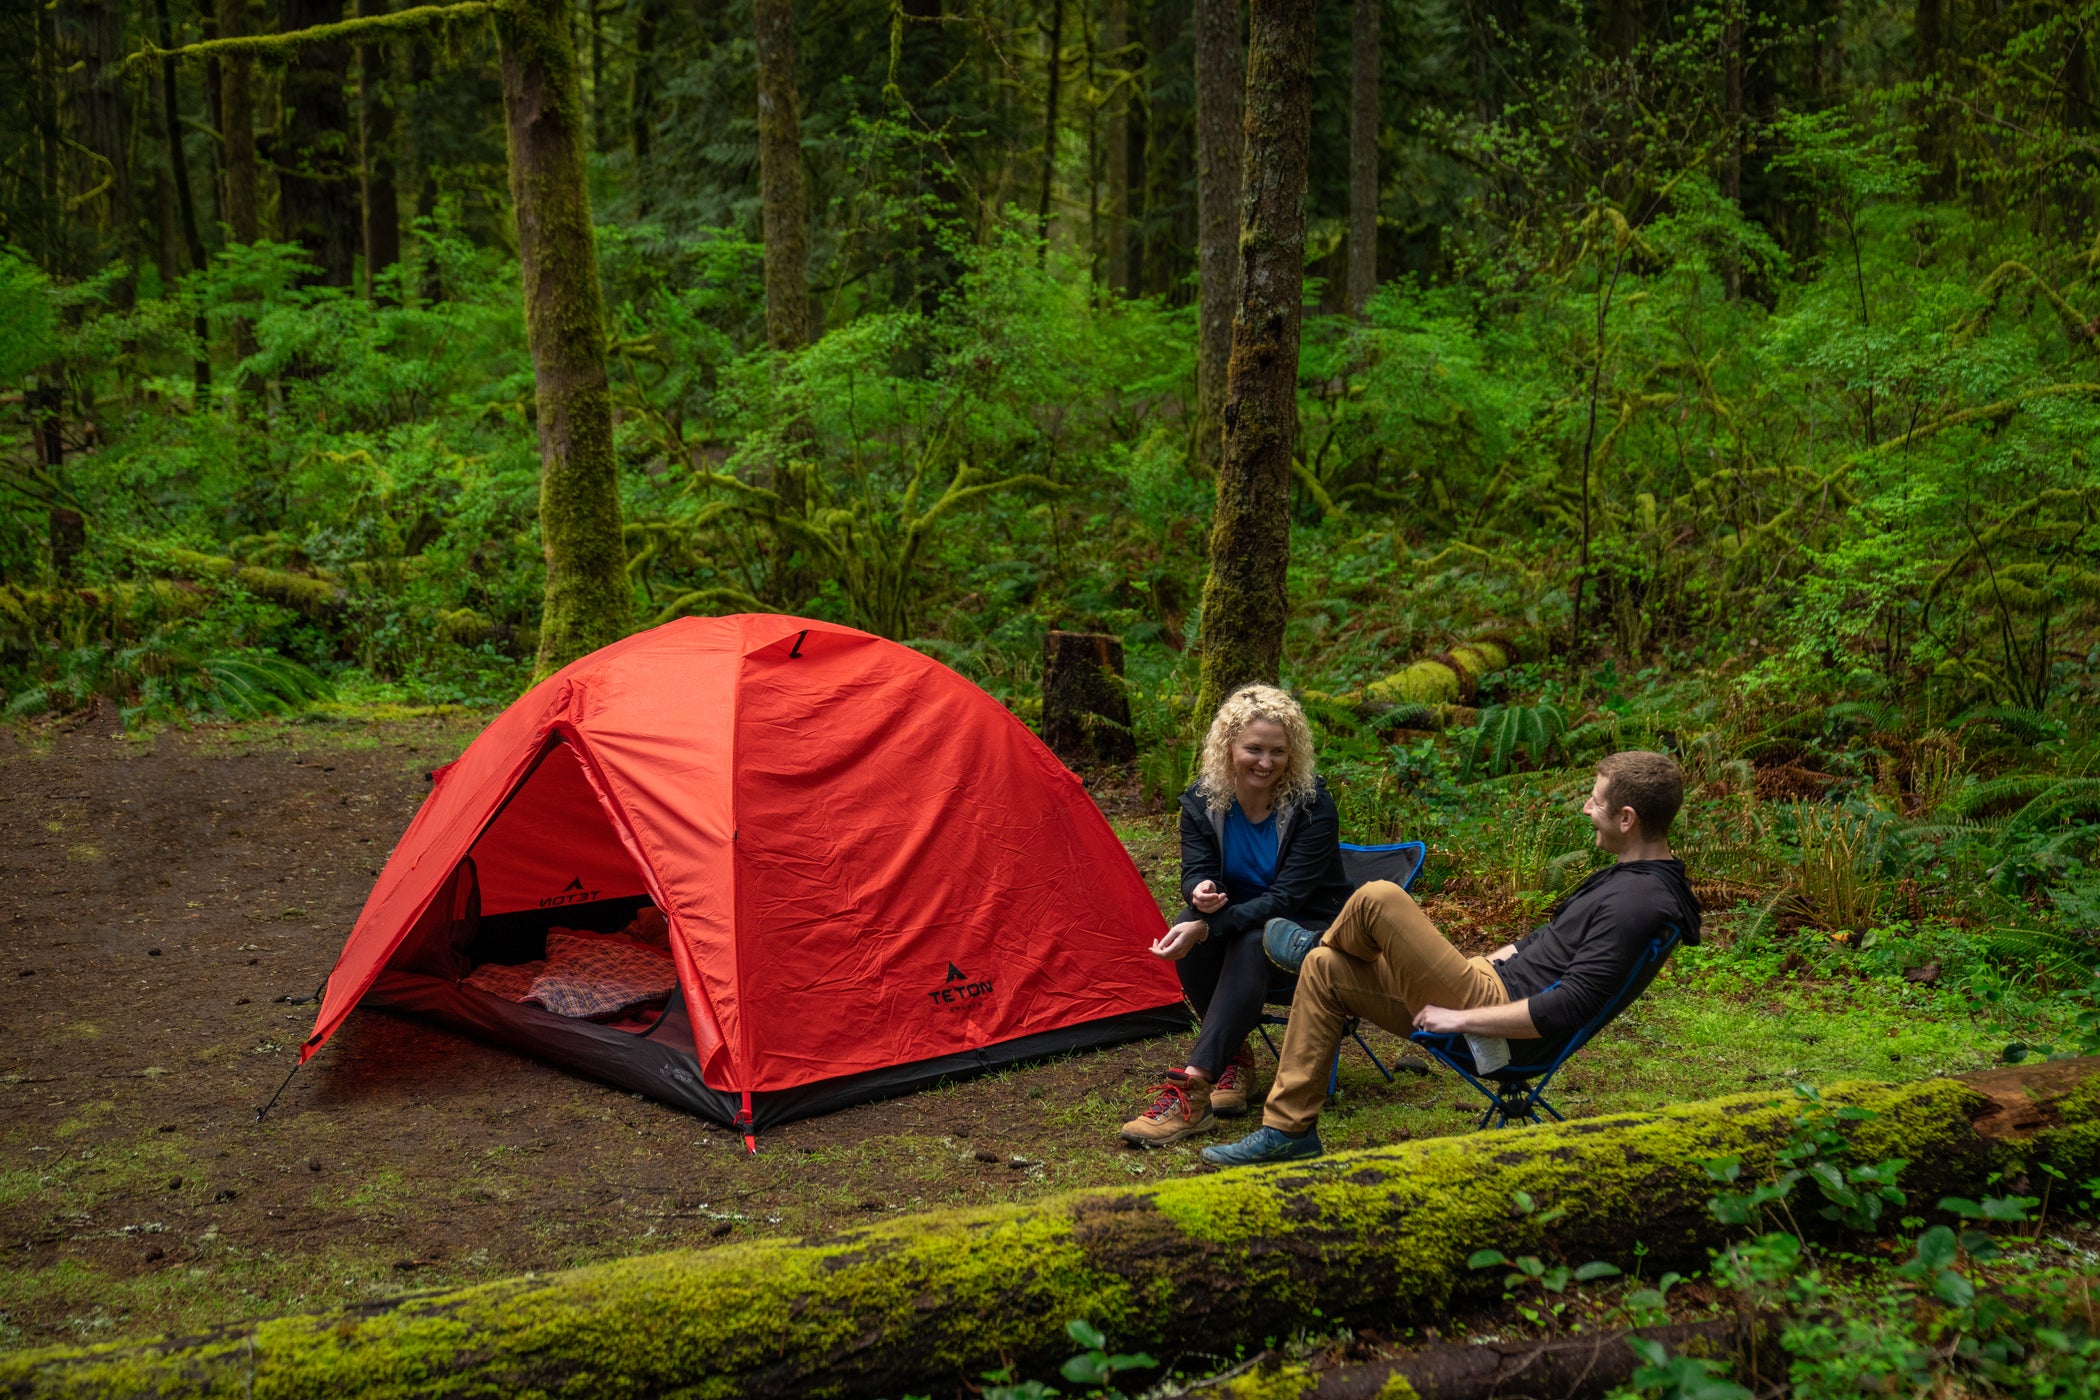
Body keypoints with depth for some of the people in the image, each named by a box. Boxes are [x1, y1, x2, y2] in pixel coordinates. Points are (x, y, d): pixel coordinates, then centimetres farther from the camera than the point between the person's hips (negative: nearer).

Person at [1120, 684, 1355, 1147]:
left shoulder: (1312, 805, -20)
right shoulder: (1202, 800, -7)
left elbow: (1285, 897, -25)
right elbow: (1195, 870, -9)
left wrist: (1207, 927, -37)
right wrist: (1201, 892, -37)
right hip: (1240, 923, 4)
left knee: (1252, 942, -38)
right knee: (1187, 928, -30)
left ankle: (1191, 1090, -47)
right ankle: (1234, 1057, -13)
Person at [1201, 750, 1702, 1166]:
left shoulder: (1639, 902, -21)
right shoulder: (1629, 877, 12)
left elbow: (1569, 1009, -27)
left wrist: (1462, 1017, -19)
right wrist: (1462, 967, 19)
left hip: (1499, 1010, -11)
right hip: (1494, 984, 11)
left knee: (1378, 898, -16)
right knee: (1323, 969, 9)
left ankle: (1311, 942, 22)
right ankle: (1286, 1130, 11)